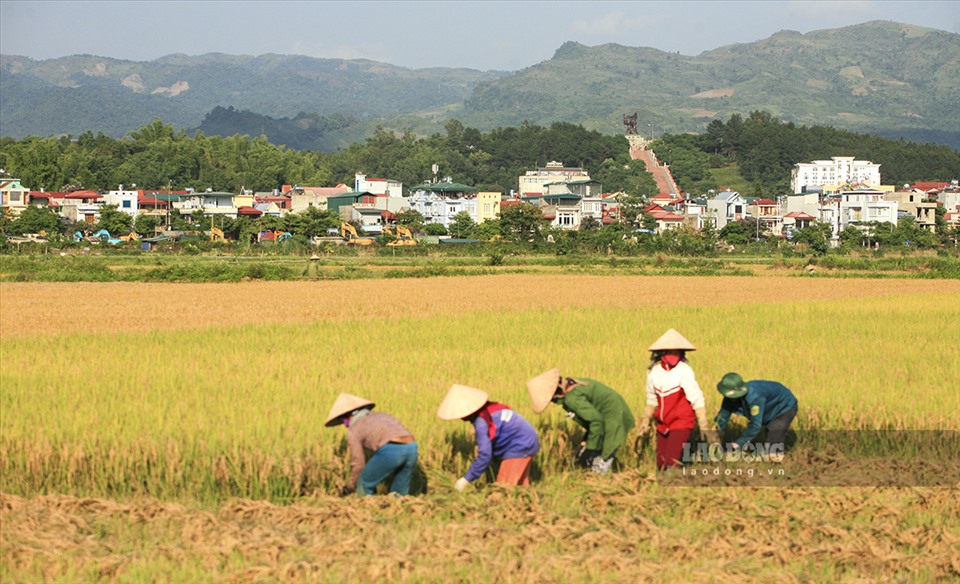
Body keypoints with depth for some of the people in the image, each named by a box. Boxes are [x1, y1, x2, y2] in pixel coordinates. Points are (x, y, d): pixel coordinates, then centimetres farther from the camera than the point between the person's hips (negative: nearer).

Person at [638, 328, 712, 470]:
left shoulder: (684, 371, -15)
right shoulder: (654, 371, -1)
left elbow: (697, 400, -15)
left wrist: (704, 427, -19)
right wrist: (645, 421, 18)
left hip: (681, 424, -6)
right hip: (663, 425, 6)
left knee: (672, 463, -18)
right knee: (661, 466, 10)